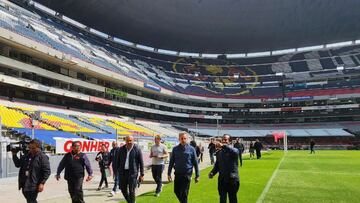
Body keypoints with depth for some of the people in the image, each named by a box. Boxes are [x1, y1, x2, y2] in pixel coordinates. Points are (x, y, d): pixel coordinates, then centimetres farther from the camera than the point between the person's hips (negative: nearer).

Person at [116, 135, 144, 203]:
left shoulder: (137, 149, -6)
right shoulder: (121, 149, 4)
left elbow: (141, 162, -4)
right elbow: (117, 161, 11)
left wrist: (142, 174, -6)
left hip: (132, 172, -4)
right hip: (123, 172, 4)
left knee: (131, 191, -4)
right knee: (123, 189, 10)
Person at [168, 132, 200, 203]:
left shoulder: (191, 149, -4)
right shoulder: (175, 149, 1)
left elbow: (195, 163, -1)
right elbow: (171, 162, 7)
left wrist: (197, 175, -1)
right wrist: (169, 174, 5)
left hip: (187, 174, -3)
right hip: (177, 174, 3)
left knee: (184, 193, 0)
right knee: (176, 191, 13)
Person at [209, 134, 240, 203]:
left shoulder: (234, 150, -6)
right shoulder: (219, 152, 9)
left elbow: (235, 152, -31)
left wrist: (224, 146, -40)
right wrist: (212, 173, -2)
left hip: (232, 180, -4)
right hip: (221, 180, 4)